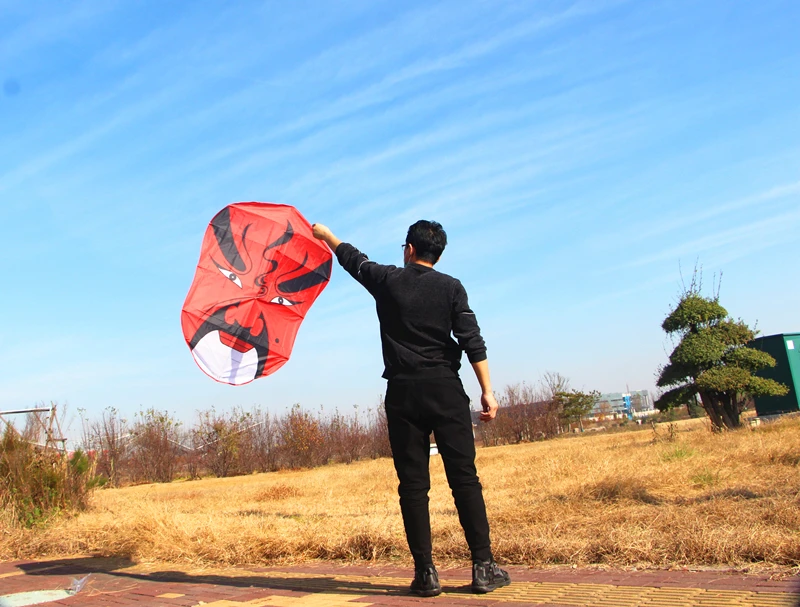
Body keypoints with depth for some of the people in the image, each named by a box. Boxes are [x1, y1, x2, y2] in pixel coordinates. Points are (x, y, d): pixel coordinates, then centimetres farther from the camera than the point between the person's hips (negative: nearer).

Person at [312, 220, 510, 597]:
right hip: (445, 389, 0)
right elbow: (472, 341, -3)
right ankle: (483, 567, 1)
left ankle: (426, 573, 4)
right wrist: (487, 391, -2)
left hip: (403, 393, 0)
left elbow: (352, 258, 25)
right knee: (464, 478, 1)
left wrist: (324, 234, 43)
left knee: (413, 484, 3)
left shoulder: (388, 280, 7)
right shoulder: (450, 287, 6)